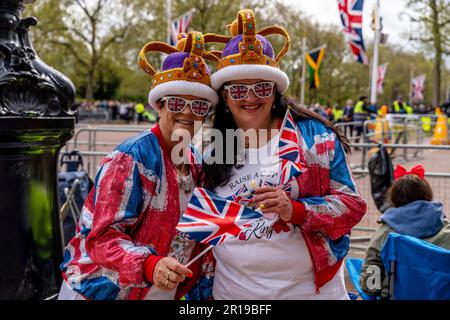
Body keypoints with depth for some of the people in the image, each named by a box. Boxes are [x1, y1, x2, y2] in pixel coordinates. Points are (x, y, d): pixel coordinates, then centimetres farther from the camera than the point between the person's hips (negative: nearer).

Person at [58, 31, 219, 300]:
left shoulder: (194, 164, 1)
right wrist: (150, 265, -37)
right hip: (103, 292, -6)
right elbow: (103, 237, -23)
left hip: (162, 293, 6)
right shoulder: (131, 159, -19)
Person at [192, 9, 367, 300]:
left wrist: (294, 210, -22)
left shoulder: (315, 136, -6)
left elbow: (352, 205, -6)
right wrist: (202, 292, 12)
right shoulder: (211, 151, 3)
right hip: (231, 290, 2)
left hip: (310, 289, -2)